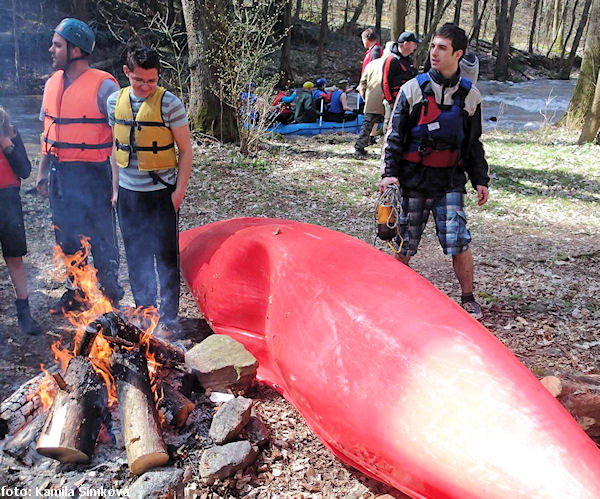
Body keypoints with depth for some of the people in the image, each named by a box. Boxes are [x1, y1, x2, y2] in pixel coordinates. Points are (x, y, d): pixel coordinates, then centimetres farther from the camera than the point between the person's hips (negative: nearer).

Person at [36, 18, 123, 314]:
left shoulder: (104, 86, -12)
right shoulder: (52, 84, 10)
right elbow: (48, 133, 18)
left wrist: (118, 183, -16)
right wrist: (43, 173, 17)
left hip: (92, 175, -7)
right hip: (60, 176, 7)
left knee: (102, 241, 4)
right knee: (67, 239, 17)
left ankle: (110, 298, 20)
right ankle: (75, 293, 34)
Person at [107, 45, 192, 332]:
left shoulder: (168, 103, -10)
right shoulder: (115, 101, 4)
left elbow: (185, 149, -7)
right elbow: (116, 146, 13)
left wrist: (180, 189, -11)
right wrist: (115, 184, 11)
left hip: (161, 193, -4)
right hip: (128, 192, 5)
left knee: (166, 257, 2)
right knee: (136, 257, 13)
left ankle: (169, 318, 15)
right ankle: (144, 311, 28)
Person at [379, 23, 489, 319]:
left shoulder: (470, 95, 7)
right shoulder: (413, 89, 1)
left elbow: (473, 143, 15)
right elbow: (394, 134, 1)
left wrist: (480, 179, 10)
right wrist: (389, 172, -9)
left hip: (450, 181, 1)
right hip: (413, 179, 0)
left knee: (458, 243, -7)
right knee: (404, 244, 4)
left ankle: (468, 299, 13)